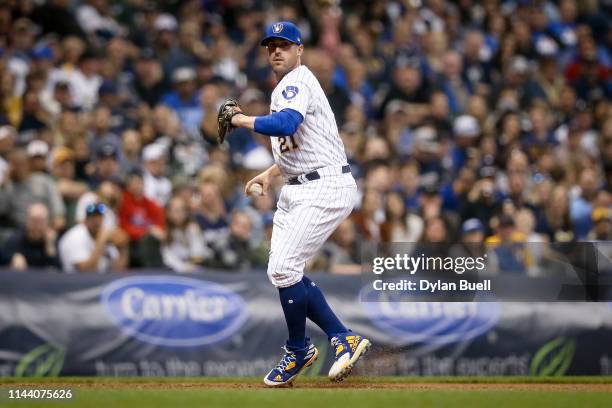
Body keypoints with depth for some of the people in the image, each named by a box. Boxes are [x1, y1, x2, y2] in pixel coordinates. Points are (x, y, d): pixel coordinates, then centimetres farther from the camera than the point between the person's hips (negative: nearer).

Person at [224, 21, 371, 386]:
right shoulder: (285, 88, 19)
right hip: (297, 191, 11)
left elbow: (285, 125, -33)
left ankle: (299, 350, 4)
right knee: (284, 271, 8)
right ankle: (344, 339, 12)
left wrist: (241, 120, -20)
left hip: (325, 189, -11)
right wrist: (271, 173, 16)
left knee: (283, 269, -13)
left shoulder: (297, 82, -13)